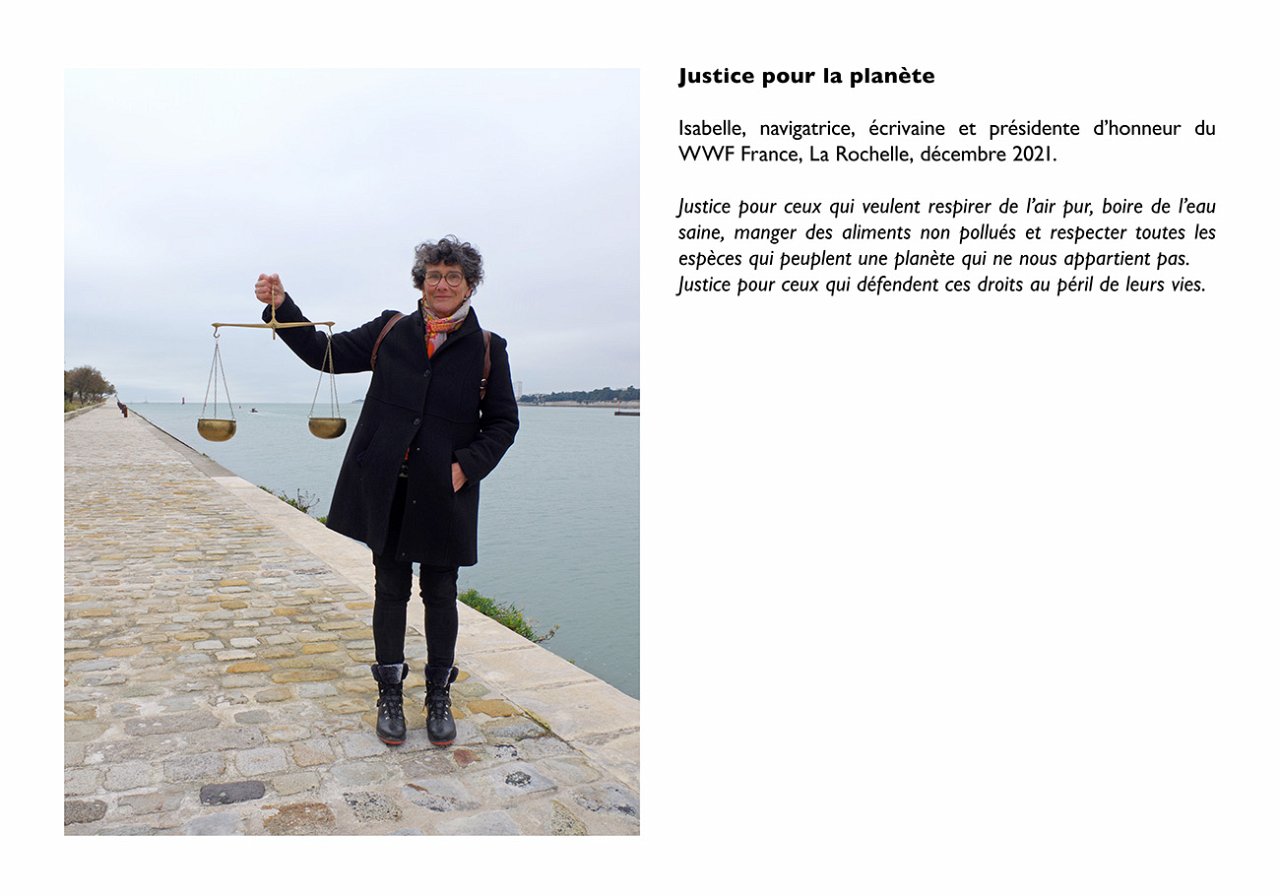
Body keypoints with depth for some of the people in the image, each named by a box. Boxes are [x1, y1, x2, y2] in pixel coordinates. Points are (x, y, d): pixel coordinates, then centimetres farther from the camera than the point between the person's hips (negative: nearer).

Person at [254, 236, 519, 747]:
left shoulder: (486, 349, 1)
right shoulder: (390, 331, 5)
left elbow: (503, 422, 4)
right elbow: (325, 353, 10)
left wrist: (467, 465, -9)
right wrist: (281, 306, 1)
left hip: (444, 494, -1)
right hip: (386, 490, 2)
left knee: (440, 595, 9)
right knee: (390, 590, 11)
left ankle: (439, 698, 26)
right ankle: (390, 696, 26)